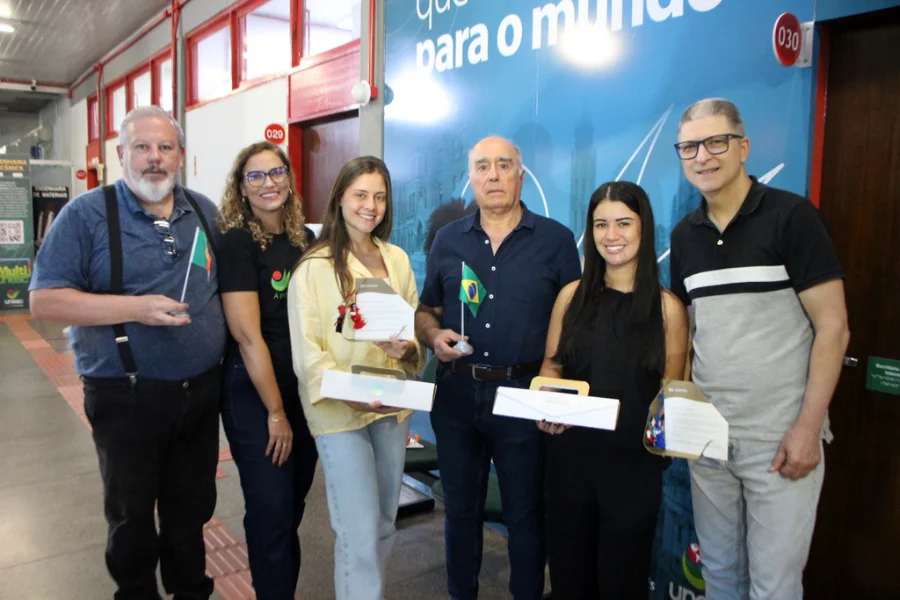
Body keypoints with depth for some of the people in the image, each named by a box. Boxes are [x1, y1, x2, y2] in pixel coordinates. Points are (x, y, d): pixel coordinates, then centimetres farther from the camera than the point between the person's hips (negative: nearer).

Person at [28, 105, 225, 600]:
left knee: (192, 508, 19)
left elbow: (224, 285, 17)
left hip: (202, 392, 4)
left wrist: (227, 346, 2)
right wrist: (135, 307, -23)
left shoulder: (204, 212, 6)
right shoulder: (87, 214, -9)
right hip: (127, 397, -4)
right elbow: (44, 300, -13)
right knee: (131, 515, 14)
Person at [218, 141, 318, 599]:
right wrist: (275, 412, -15)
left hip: (304, 389, 6)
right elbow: (247, 336, -17)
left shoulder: (306, 240, 5)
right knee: (270, 511, 3)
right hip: (254, 394, -6)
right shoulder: (236, 242, -13)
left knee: (293, 505, 18)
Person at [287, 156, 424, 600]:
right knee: (359, 534, -5)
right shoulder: (314, 267, -8)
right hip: (340, 411, -5)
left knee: (384, 523, 16)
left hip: (393, 406, 6)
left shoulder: (397, 260, 8)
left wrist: (407, 349, -11)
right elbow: (306, 351, -12)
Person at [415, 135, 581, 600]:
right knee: (460, 508, 18)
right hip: (456, 394, 3)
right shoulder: (448, 240, 7)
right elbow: (426, 311, 13)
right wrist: (434, 336, -9)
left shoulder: (555, 240, -1)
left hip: (525, 395, -3)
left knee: (525, 514, 11)